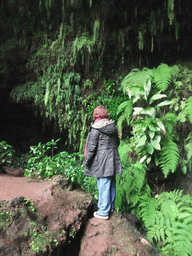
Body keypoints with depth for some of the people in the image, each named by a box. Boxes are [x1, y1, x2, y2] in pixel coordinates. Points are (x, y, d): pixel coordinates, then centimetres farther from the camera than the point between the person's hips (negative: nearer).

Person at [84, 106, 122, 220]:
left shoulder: (96, 128, -13)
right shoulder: (113, 127, 6)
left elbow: (91, 147, -13)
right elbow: (117, 142, 17)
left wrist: (87, 161, -4)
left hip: (102, 162, -7)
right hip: (113, 161, 7)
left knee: (103, 186, 1)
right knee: (111, 184, 17)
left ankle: (103, 212, 11)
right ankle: (111, 206, 33)